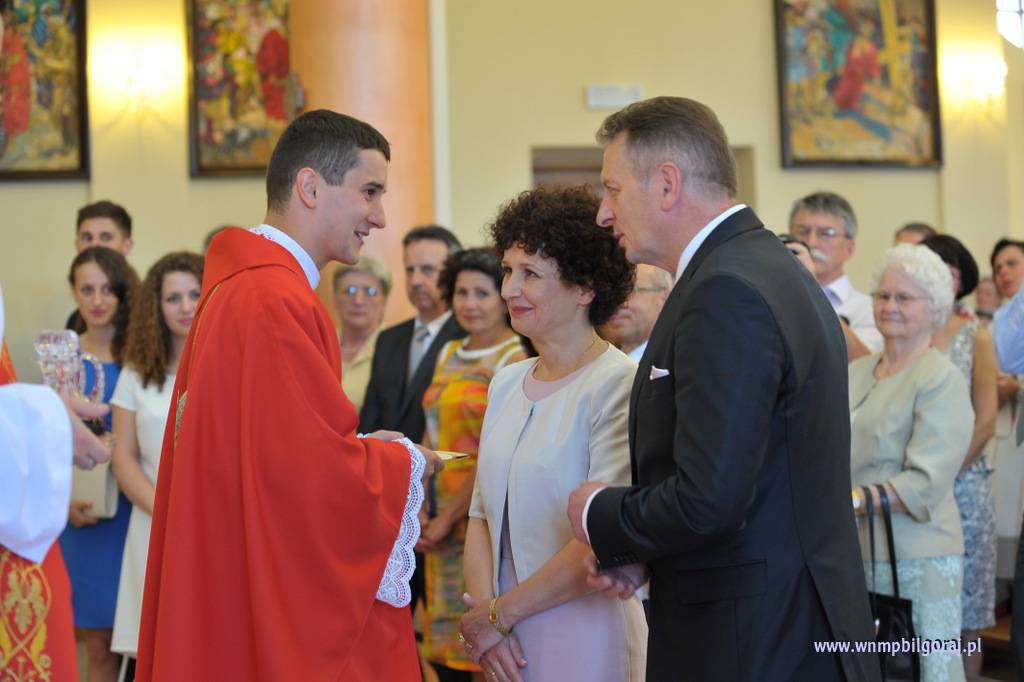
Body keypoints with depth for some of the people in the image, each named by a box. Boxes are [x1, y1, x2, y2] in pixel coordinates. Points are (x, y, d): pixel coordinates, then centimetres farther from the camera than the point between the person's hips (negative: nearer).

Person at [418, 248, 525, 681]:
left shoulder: (515, 361, -10)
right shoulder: (449, 355, 13)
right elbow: (432, 438, 14)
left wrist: (448, 519, -11)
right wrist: (418, 509, 2)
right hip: (439, 524, 7)